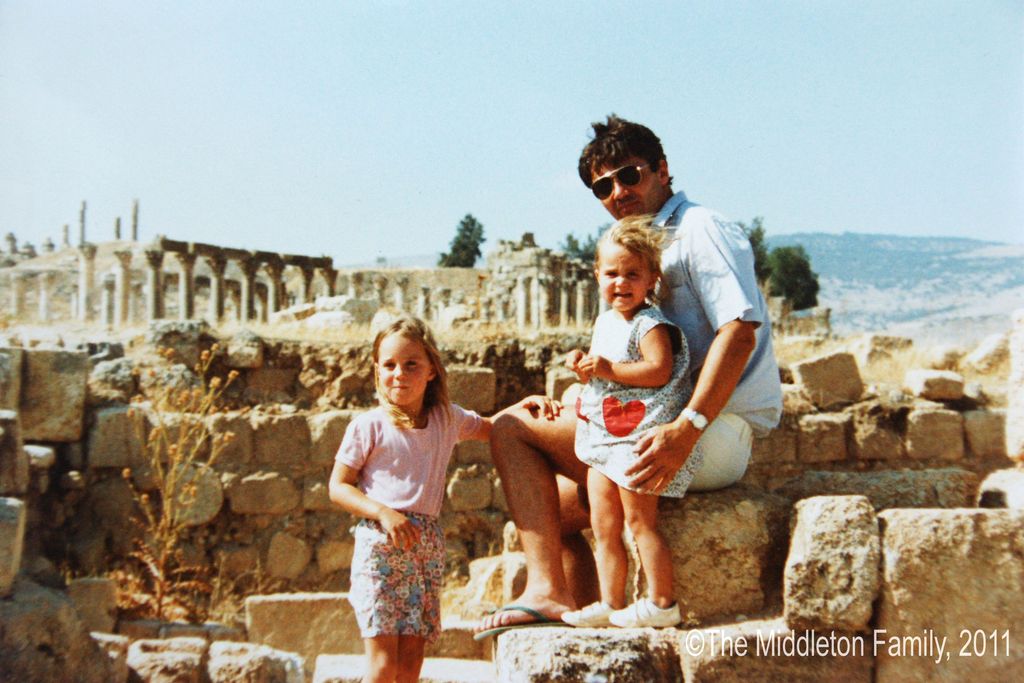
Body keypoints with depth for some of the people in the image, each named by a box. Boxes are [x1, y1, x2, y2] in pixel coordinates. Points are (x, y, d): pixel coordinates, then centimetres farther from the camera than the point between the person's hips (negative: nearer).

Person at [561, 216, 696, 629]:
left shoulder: (651, 325, -13)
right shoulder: (606, 321, 15)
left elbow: (659, 371, -27)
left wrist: (608, 369, -24)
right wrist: (583, 362, 5)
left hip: (639, 437, -9)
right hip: (604, 439, 10)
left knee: (640, 522, -5)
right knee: (604, 528, 11)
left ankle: (661, 603, 4)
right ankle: (609, 604, 18)